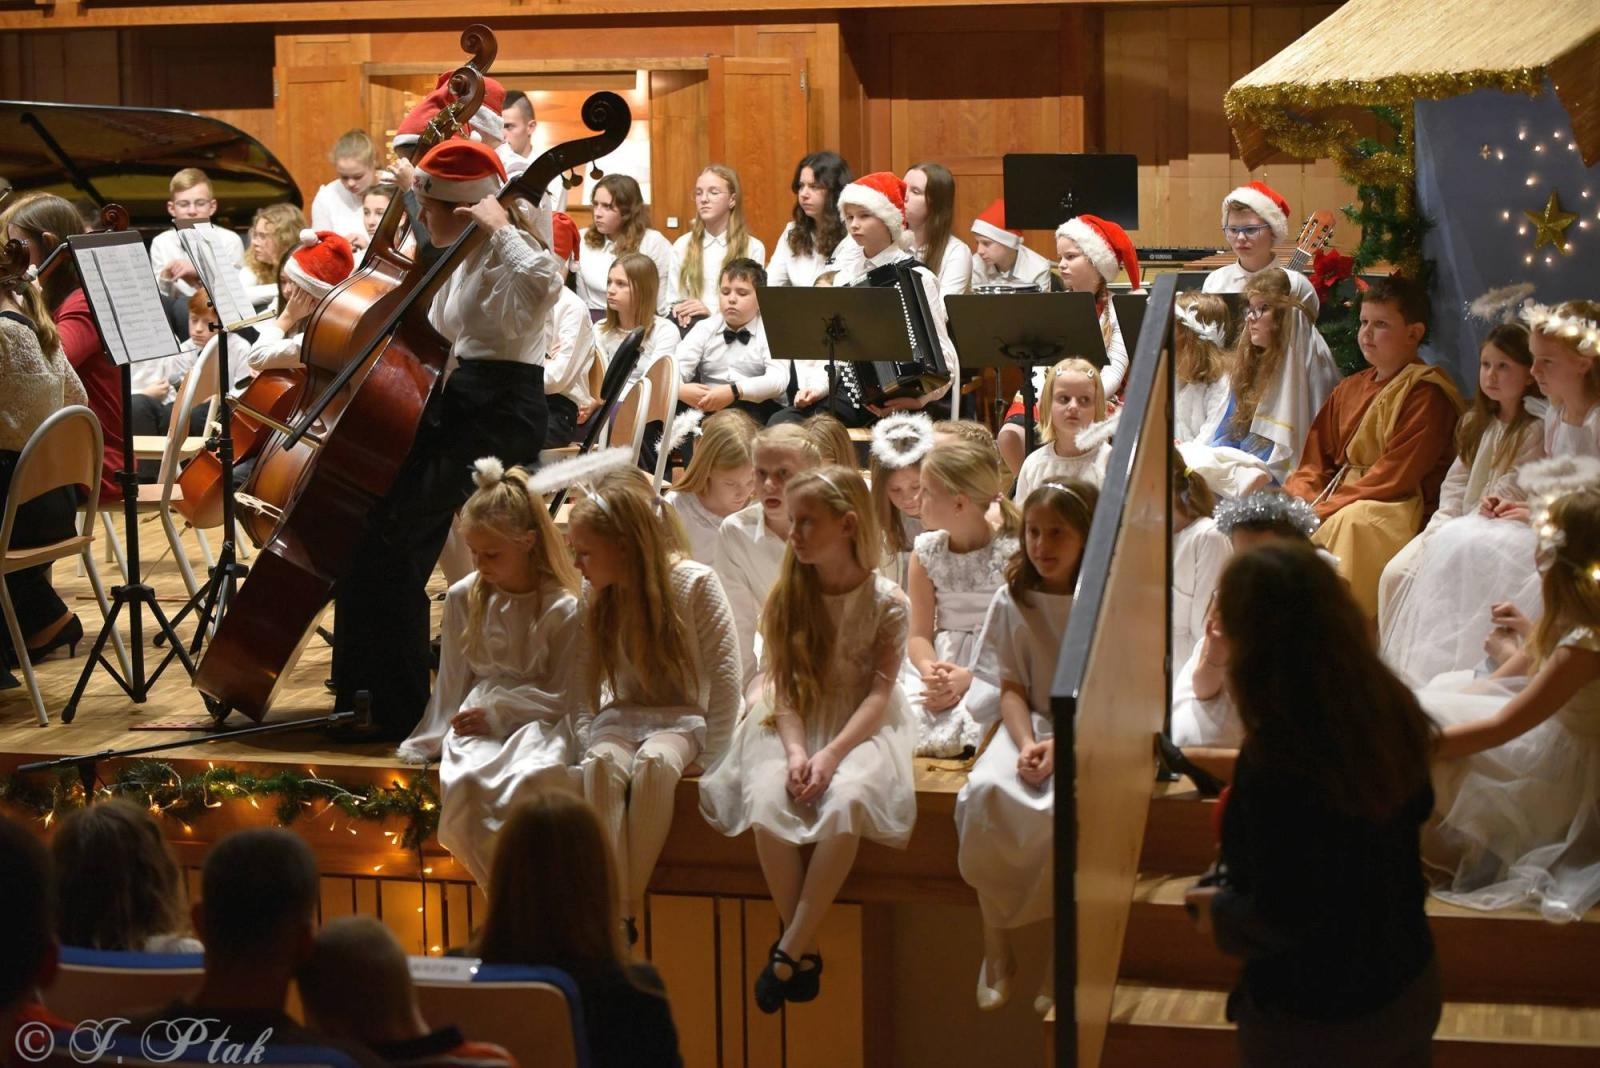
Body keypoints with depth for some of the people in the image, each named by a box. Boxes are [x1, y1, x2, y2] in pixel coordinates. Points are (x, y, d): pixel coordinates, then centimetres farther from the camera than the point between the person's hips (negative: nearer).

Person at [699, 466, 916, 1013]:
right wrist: (795, 749, -18)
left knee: (845, 802, -36)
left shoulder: (886, 602, -4)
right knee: (767, 803, -30)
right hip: (793, 723, 3)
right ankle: (805, 949, -16)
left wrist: (832, 753, -22)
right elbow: (782, 685, 0)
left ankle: (790, 949, -25)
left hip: (860, 727, -3)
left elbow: (879, 692, -8)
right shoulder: (786, 598, 4)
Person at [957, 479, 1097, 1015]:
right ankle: (996, 947, -16)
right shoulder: (1012, 601, 6)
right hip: (1031, 724, 3)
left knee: (1066, 805, -35)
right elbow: (1011, 686, 4)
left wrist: (1061, 745, -20)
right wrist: (1026, 744, -15)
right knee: (985, 791, -29)